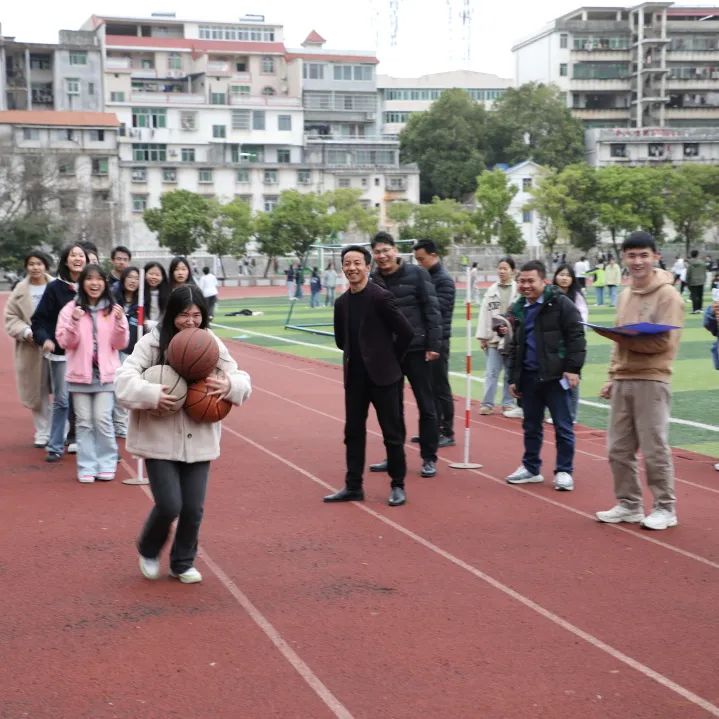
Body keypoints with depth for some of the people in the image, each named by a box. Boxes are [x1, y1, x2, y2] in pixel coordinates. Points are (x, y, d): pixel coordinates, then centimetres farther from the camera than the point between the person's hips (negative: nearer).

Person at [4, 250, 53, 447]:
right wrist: (26, 332, -12)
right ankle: (42, 432, 20)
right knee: (37, 392, 8)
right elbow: (11, 318, 4)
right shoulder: (20, 291, 1)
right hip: (31, 348, 2)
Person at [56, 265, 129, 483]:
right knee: (84, 421, 3)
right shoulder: (71, 309, 0)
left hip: (106, 374, 0)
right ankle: (86, 467, 9)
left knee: (103, 419, -5)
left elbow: (120, 344, 3)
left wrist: (119, 323, -13)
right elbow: (65, 342, -3)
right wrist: (74, 322, -19)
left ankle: (106, 464, 7)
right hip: (80, 374, 0)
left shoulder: (114, 310, 4)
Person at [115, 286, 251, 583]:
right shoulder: (153, 342, -8)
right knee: (169, 505, -7)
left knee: (193, 508, 5)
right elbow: (124, 379, -14)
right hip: (160, 440, -3)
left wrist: (229, 385, -18)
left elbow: (242, 381, 5)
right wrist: (152, 394, -31)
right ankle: (148, 551, 26)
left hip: (199, 441, 3)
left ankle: (183, 563, 30)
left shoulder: (212, 344, 2)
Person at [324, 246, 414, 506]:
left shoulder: (381, 297, -13)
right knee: (353, 432, 10)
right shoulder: (341, 302, 6)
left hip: (383, 376, -6)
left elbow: (406, 332, -11)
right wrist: (359, 356, 12)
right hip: (355, 377, 6)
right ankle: (353, 486, 20)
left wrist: (389, 360, -1)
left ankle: (398, 486, 15)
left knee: (392, 433, 3)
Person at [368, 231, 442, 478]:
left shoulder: (416, 274, -7)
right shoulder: (372, 280, 2)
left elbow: (432, 309, -8)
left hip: (416, 349, -3)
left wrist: (434, 344, -12)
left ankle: (429, 458, 13)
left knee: (425, 405, 3)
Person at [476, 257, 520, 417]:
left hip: (513, 338, -2)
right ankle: (487, 404, 7)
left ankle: (508, 404, 17)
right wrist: (482, 337, 5)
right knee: (491, 372, 1)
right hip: (493, 337, 2)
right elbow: (484, 313, 7)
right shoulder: (491, 291, 7)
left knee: (510, 373, 8)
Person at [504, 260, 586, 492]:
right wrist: (513, 377, 18)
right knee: (531, 426, 14)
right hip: (528, 377, 6)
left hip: (555, 376, -6)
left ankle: (564, 471, 8)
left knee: (563, 426, 0)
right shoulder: (518, 309, 13)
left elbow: (576, 337, -11)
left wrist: (573, 368, -16)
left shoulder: (561, 304, -7)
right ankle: (530, 468, 25)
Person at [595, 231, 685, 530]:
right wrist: (612, 376, 16)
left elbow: (664, 341, -17)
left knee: (654, 449, -2)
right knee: (618, 448, 9)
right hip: (622, 381, 7)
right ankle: (628, 505, 20)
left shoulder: (667, 295, -9)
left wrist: (623, 337, -23)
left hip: (651, 381, -7)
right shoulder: (624, 295, 14)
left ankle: (665, 508, 10)